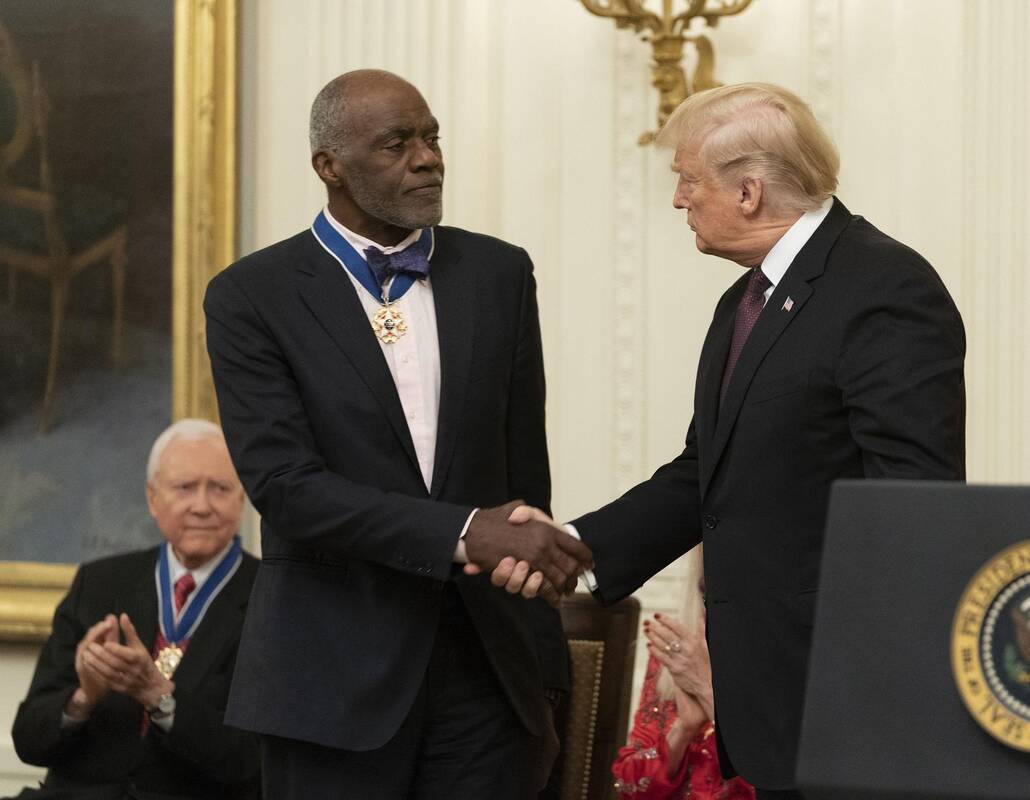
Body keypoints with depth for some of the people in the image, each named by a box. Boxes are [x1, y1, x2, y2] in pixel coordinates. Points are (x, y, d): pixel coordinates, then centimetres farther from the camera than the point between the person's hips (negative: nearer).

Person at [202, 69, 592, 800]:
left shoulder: (500, 274, 8)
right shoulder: (252, 297, -3)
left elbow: (524, 471, 11)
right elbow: (284, 485, -14)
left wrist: (539, 669, 11)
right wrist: (465, 534, -23)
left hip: (487, 665, 3)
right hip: (337, 678, -3)